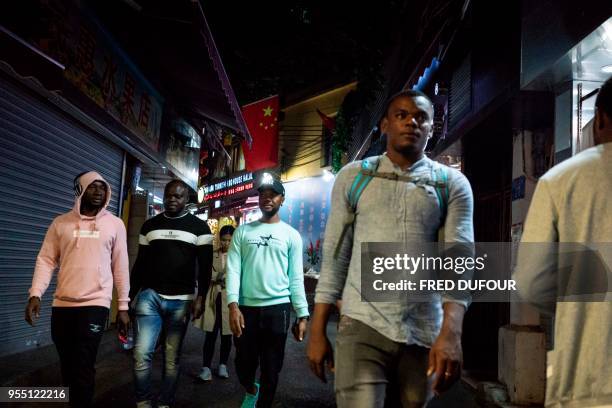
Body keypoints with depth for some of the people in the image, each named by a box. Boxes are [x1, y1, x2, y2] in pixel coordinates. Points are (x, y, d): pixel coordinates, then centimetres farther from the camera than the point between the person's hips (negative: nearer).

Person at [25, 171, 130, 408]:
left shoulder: (115, 224, 3)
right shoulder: (60, 223, 7)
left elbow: (121, 267, 4)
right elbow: (46, 260, 4)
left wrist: (123, 307, 3)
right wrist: (35, 294, -11)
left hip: (95, 304, -2)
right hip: (62, 305, 2)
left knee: (83, 368, -4)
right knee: (68, 366, 13)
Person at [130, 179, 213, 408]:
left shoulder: (199, 227, 3)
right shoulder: (149, 225, 12)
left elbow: (205, 266, 0)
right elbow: (140, 264, 15)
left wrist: (200, 298, -9)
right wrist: (131, 295, 11)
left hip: (181, 301, -2)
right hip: (149, 295, 2)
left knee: (172, 358, 4)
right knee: (141, 353, -8)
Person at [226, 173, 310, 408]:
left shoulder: (291, 235, 6)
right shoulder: (243, 231, 7)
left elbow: (296, 278, 4)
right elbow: (233, 269, 0)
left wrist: (302, 315, -1)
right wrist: (233, 305, -12)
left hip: (277, 308, -1)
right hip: (246, 308, 1)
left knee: (271, 368, 6)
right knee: (244, 363, 9)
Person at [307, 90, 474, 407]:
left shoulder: (453, 184, 5)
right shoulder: (352, 177, 6)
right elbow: (334, 257, 5)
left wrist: (451, 332, -21)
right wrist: (317, 330, 1)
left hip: (424, 334, 1)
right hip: (362, 326, -1)